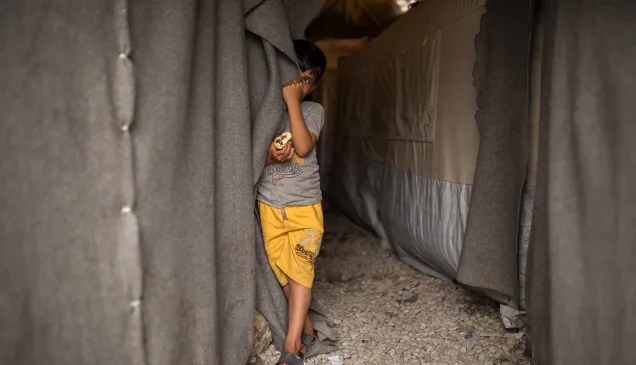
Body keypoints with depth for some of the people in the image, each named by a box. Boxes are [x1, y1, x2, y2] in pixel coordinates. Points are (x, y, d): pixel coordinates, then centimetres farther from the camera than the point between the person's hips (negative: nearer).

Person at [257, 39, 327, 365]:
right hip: (270, 205, 2)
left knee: (300, 270, -9)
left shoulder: (313, 110, 1)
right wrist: (269, 157, -18)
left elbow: (303, 147, -16)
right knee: (283, 271, 6)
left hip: (305, 206, -2)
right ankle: (306, 329, 24)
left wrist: (293, 102, -14)